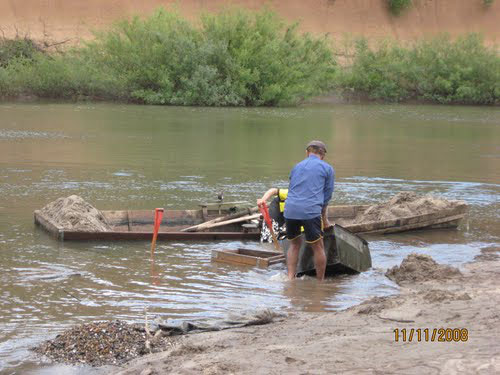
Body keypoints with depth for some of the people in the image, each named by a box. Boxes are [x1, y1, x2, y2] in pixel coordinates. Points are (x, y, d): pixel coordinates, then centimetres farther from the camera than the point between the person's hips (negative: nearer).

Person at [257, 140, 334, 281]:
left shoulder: (296, 167, 25)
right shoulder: (327, 169, 12)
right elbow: (326, 196, 12)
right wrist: (324, 218, 23)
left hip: (290, 210, 4)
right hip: (311, 211, -4)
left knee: (295, 244, 21)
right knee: (318, 247, 7)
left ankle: (290, 278, 14)